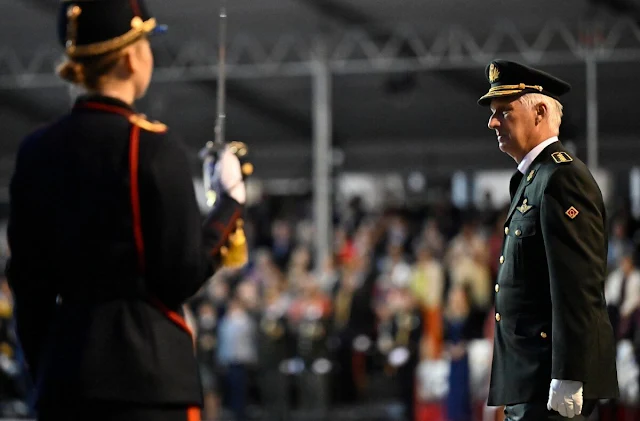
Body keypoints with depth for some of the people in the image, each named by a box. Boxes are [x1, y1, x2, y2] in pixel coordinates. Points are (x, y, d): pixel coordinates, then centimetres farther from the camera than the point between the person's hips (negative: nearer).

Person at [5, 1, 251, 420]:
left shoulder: (36, 151, 7)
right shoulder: (154, 148, -10)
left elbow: (28, 282, 11)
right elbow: (182, 278, -9)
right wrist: (231, 201, 3)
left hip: (64, 371, 6)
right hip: (149, 370, -6)